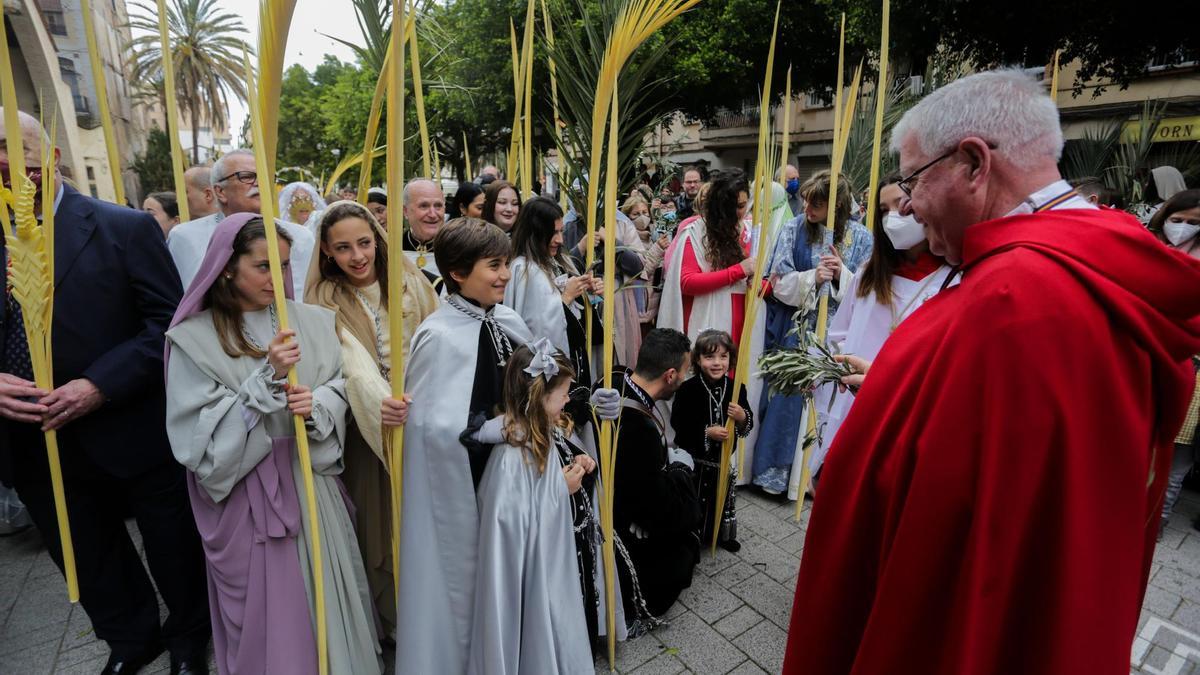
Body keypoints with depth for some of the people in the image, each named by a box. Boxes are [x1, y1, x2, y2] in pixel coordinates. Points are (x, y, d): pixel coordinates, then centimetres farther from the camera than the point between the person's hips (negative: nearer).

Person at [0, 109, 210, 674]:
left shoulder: (125, 228, -8)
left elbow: (169, 320, -12)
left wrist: (101, 385, -22)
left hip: (132, 434, -4)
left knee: (173, 554, 14)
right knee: (88, 563, 22)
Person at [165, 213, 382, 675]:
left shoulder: (311, 321, 0)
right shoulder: (194, 338, -8)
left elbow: (340, 388, 1)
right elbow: (201, 435, -13)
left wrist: (317, 406, -20)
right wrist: (268, 379, -22)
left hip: (310, 480, 3)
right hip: (246, 494, -2)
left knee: (325, 593, 16)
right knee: (265, 610, 13)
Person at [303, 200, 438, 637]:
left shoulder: (408, 278, 1)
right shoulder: (324, 301, -6)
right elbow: (354, 362, -23)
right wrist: (380, 401, -41)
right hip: (370, 425, -1)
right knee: (380, 521, 7)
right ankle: (390, 621, 29)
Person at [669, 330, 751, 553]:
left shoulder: (736, 388, -7)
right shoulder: (688, 389, -19)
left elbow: (748, 427, 0)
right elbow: (678, 427, -18)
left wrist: (742, 418, -22)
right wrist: (707, 433, -28)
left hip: (725, 457, 4)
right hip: (694, 458, -4)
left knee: (724, 497, 23)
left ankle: (723, 535, 47)